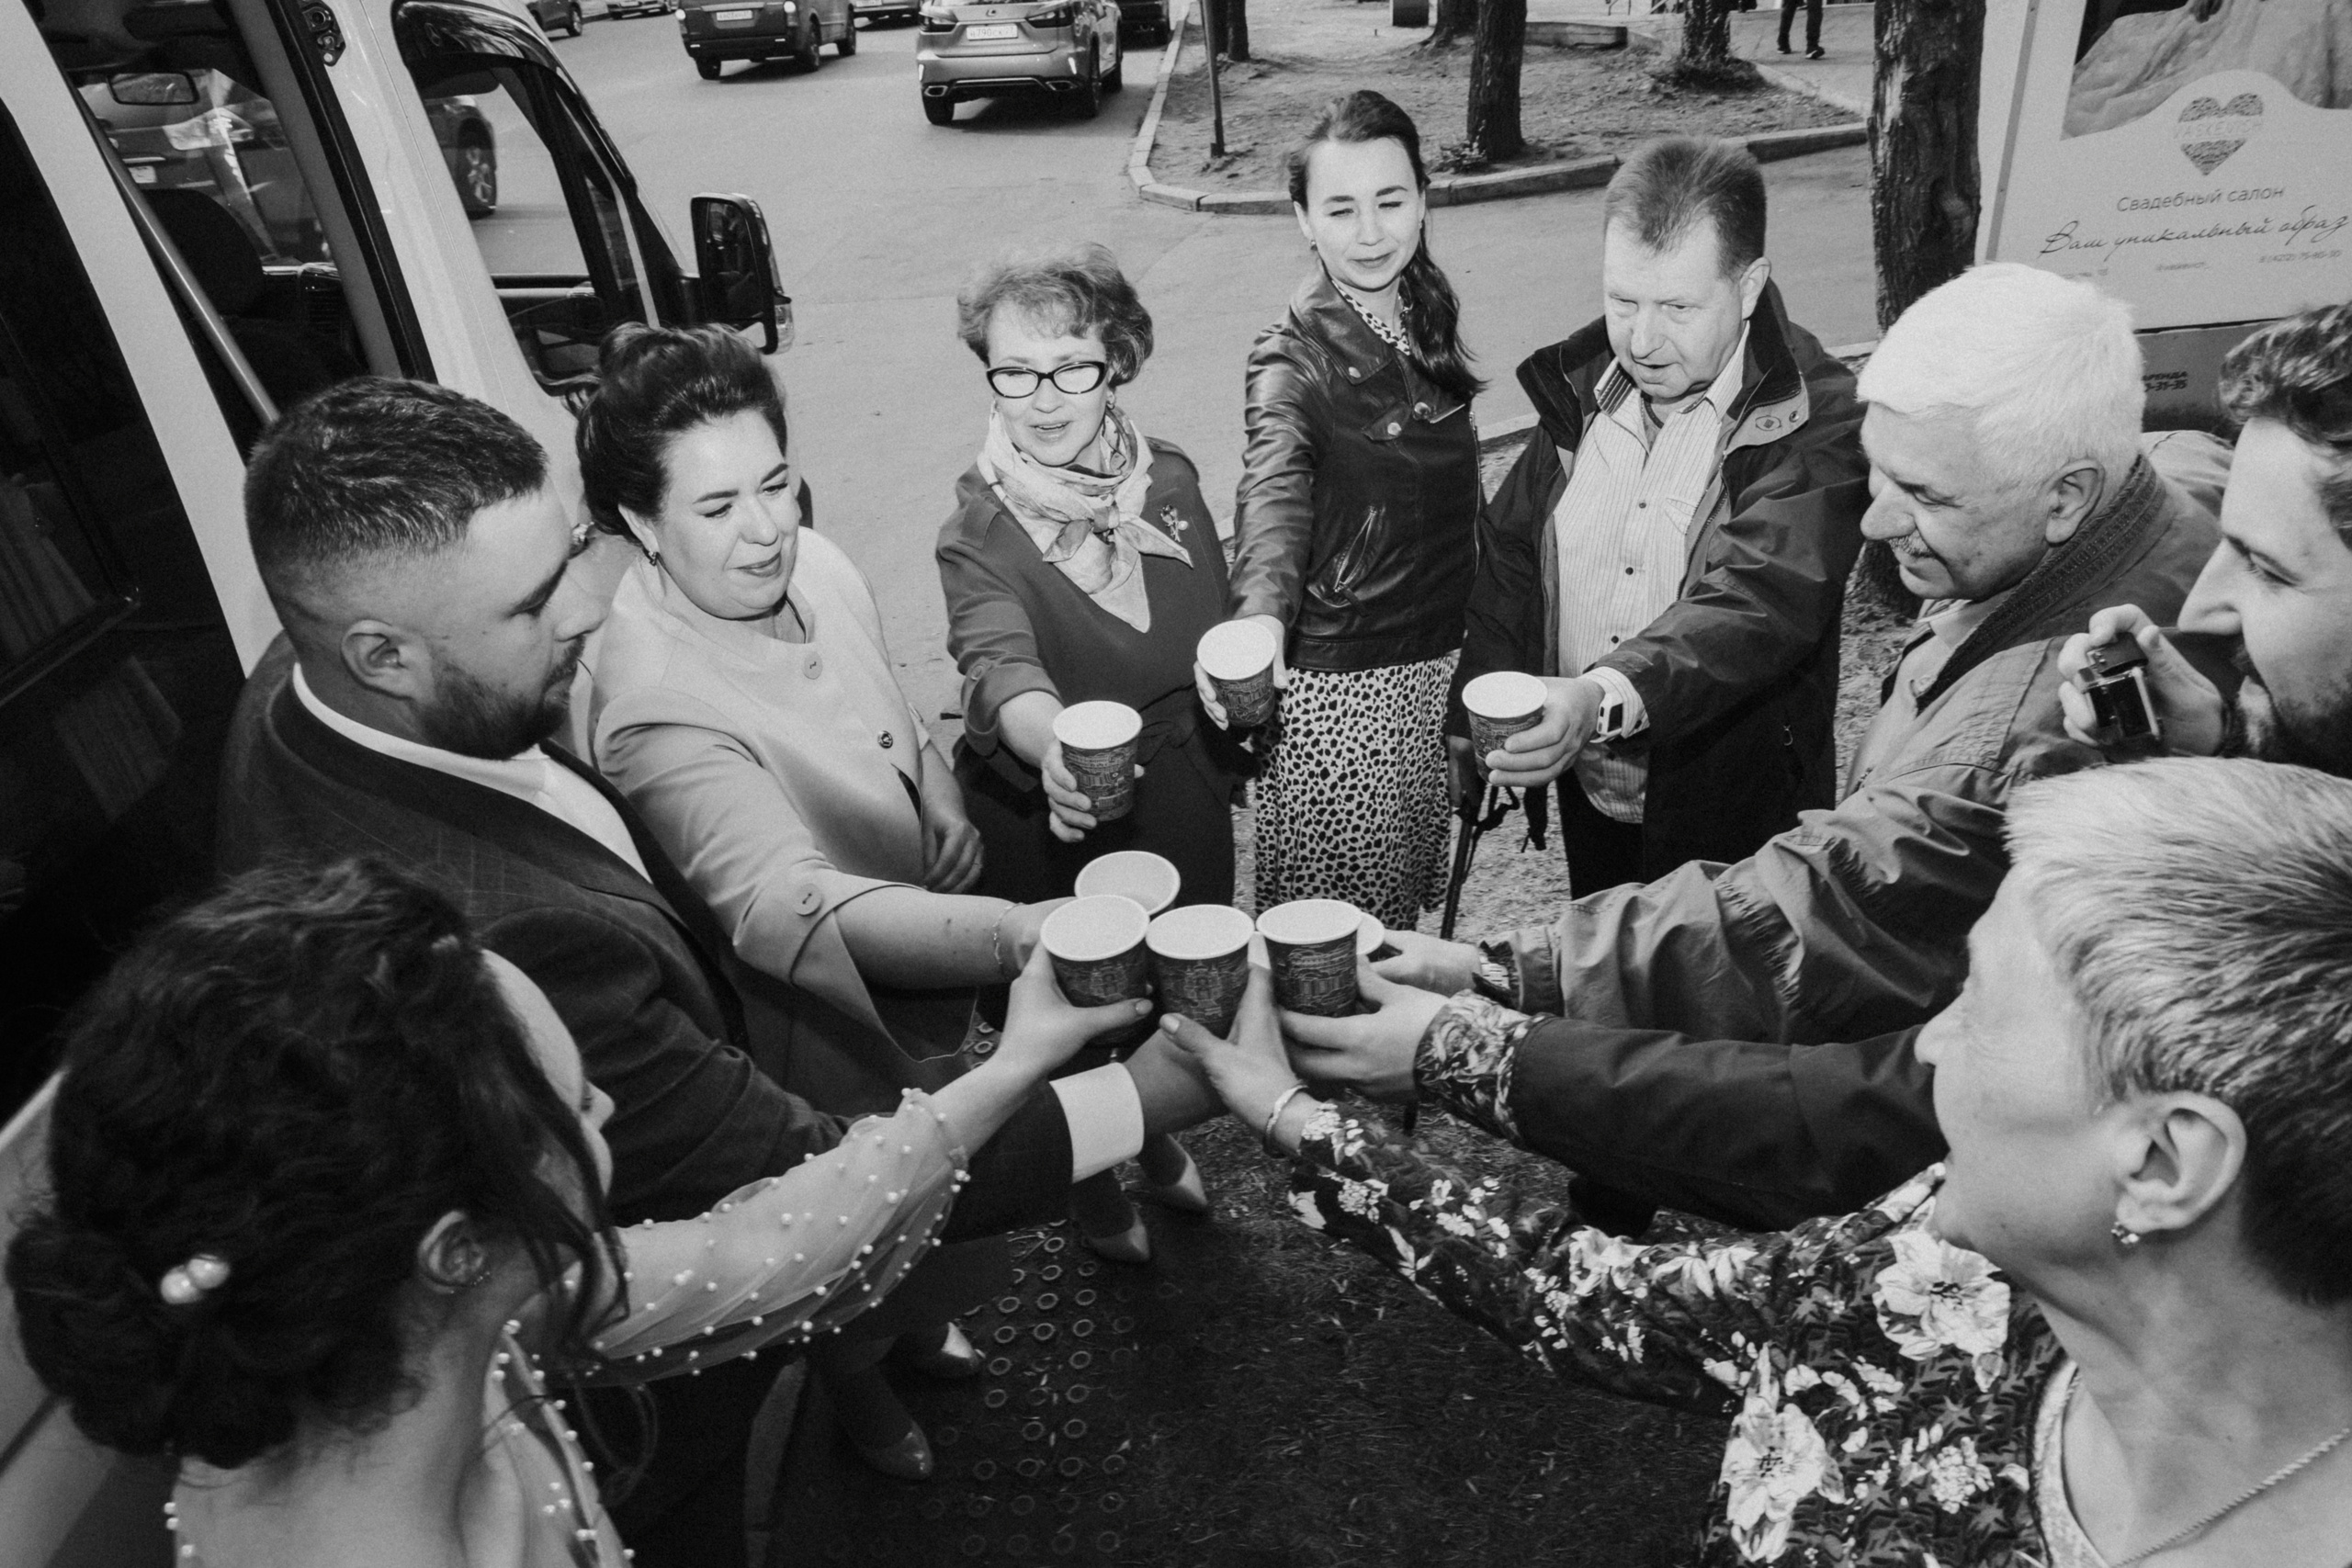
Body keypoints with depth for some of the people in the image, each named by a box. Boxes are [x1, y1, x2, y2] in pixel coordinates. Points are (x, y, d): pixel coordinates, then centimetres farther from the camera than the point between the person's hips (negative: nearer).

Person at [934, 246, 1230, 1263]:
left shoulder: (1168, 479, -5)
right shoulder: (981, 534, -20)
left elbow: (1222, 630, 9)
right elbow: (997, 662, -40)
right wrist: (1052, 742, -59)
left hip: (1183, 803, 4)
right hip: (1050, 824, -4)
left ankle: (1155, 1139, 55)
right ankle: (1088, 1180, 47)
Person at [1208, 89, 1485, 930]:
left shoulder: (1426, 313, 3)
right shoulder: (1294, 356, -17)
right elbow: (1275, 492, -35)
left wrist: (1480, 641, 11)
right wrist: (1259, 616, -55)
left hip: (1438, 663, 7)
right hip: (1337, 680, -7)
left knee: (1406, 900, 23)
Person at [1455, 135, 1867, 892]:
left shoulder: (1819, 420, -19)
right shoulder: (1581, 384, -2)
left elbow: (1757, 603, -33)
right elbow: (1511, 551, 8)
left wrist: (1605, 697, -49)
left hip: (1734, 812, -5)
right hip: (1587, 797, 5)